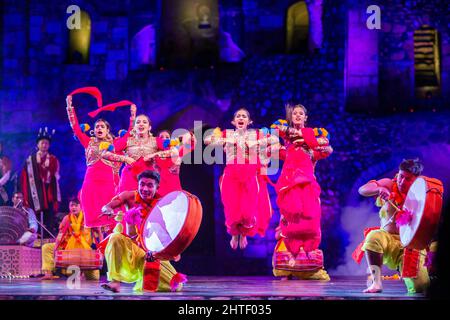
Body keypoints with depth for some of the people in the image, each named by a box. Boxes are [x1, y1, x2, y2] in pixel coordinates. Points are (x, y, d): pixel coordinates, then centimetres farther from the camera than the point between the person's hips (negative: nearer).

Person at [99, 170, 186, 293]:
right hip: (133, 247, 0)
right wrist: (108, 210, -43)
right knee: (116, 237, -32)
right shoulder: (130, 197, -7)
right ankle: (115, 282, -32)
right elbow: (106, 207, -19)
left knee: (175, 286, -13)